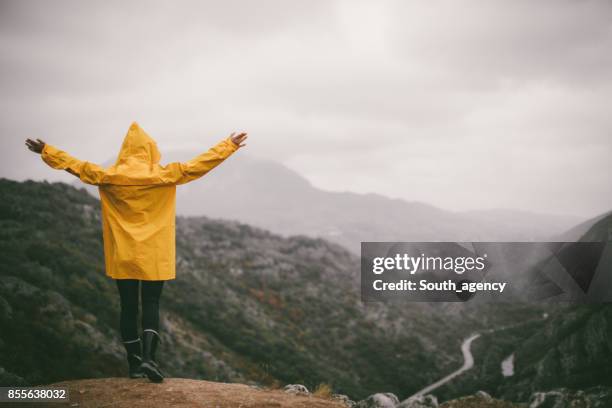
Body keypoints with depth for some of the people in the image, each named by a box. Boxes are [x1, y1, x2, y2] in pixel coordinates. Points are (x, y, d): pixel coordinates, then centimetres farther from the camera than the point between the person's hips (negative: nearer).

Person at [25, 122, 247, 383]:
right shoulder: (163, 175, -8)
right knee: (151, 306, 4)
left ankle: (134, 364, 14)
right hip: (154, 257, -2)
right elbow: (198, 165, -6)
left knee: (128, 307, 9)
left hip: (122, 257, 2)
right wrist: (229, 146, 1)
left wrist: (45, 151, 22)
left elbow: (75, 165, 8)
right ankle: (148, 357, -15)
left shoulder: (109, 176, -3)